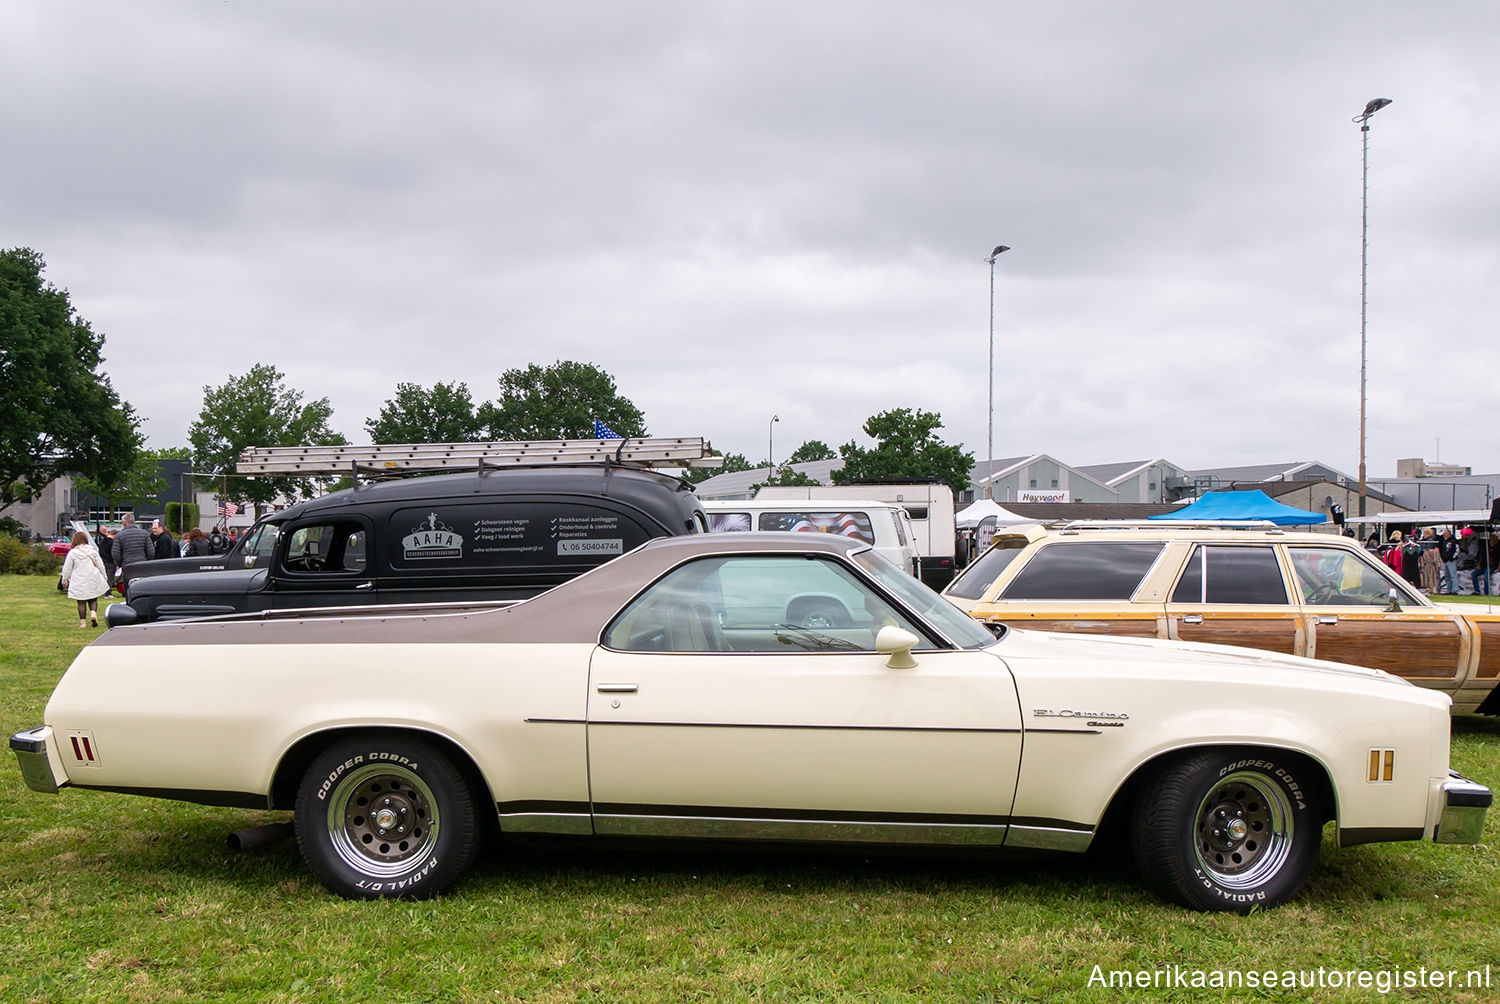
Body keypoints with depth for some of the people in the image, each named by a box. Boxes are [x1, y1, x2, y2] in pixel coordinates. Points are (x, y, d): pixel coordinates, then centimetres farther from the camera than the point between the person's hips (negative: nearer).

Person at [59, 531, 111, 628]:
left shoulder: (72, 553, -5)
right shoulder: (92, 550, 3)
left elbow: (67, 568, -1)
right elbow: (100, 565, 7)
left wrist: (64, 580, 13)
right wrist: (104, 577, 17)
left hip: (79, 582, -2)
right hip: (93, 579, 2)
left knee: (81, 602, 5)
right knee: (93, 599, 12)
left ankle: (83, 621, 3)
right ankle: (93, 613, -14)